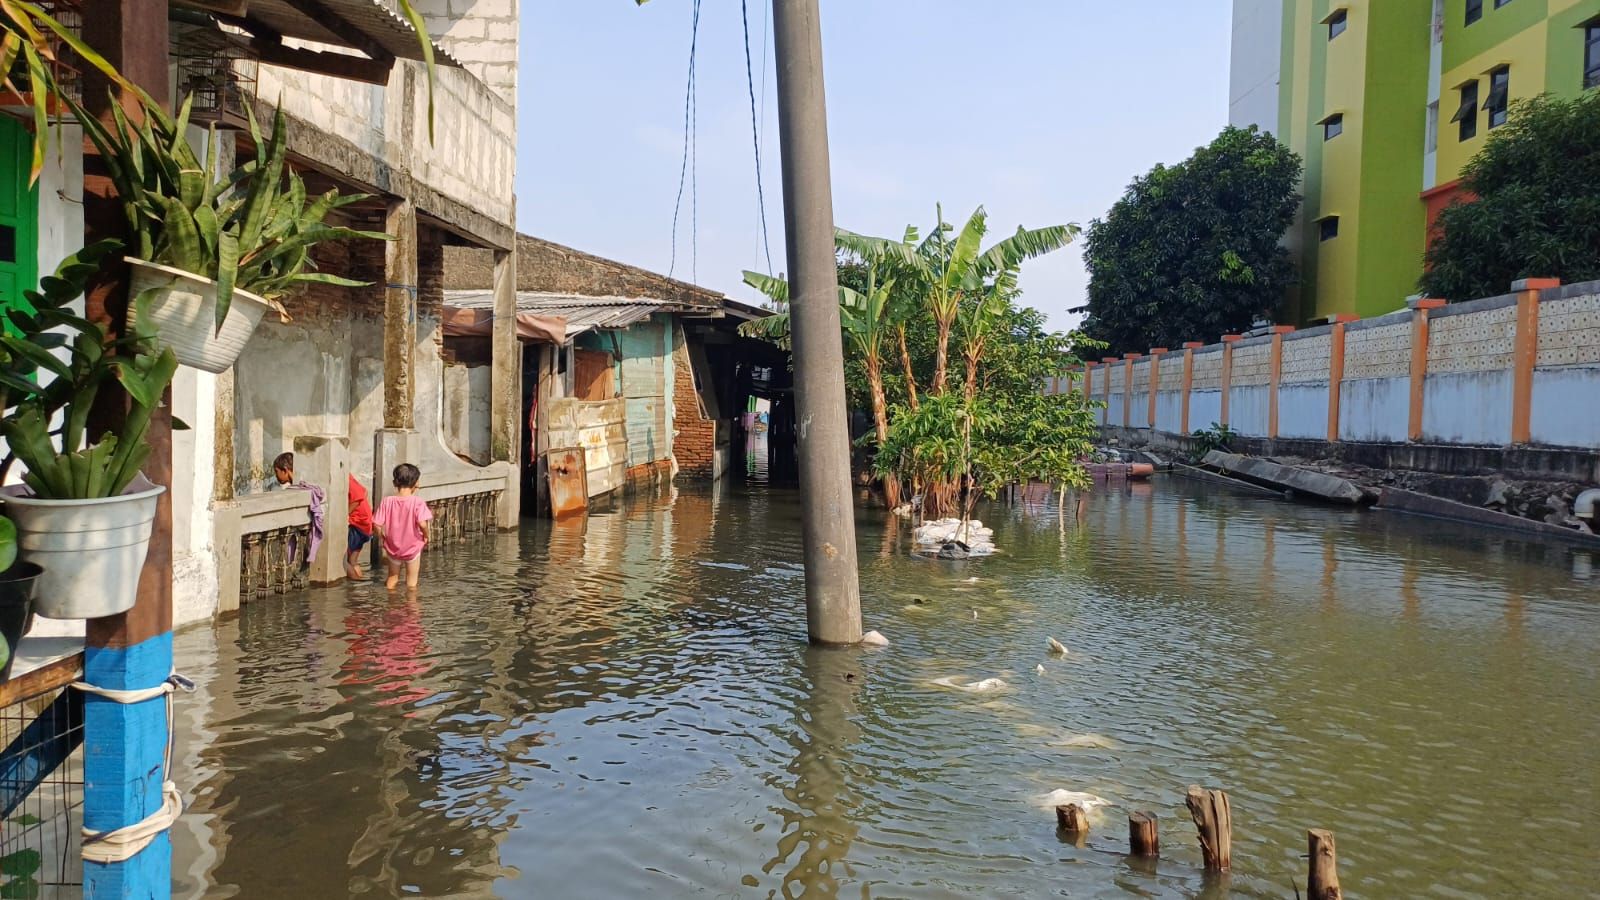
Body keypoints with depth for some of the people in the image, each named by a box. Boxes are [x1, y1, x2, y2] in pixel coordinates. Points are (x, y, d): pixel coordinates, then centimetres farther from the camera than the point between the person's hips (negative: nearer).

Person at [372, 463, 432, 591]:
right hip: (412, 547, -3)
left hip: (392, 547, 3)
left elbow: (377, 524, -10)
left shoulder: (387, 501, -8)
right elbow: (422, 523, -28)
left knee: (392, 579, 23)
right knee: (411, 582, 12)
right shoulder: (417, 502, -18)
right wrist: (426, 535, -8)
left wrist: (382, 536, 8)